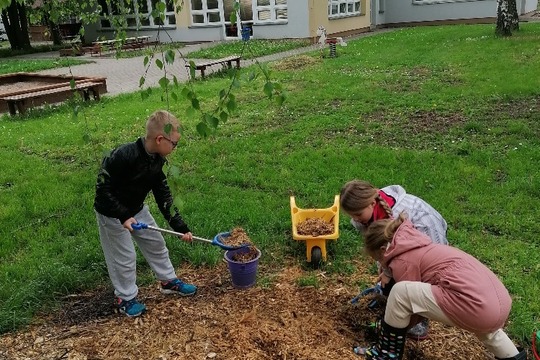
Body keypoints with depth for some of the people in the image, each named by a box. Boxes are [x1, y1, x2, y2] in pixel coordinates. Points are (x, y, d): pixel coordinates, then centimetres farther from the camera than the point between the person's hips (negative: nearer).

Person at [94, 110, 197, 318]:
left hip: (137, 209, 7)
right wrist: (123, 216, -30)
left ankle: (169, 280, 35)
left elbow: (163, 196, -5)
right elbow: (102, 190, -28)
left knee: (156, 243, 15)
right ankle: (125, 298, 24)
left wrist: (181, 227, -6)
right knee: (124, 257, 3)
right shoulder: (124, 156, -34)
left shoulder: (156, 161, -10)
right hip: (112, 214, -7)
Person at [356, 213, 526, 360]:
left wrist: (390, 328, 21)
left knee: (400, 292, -5)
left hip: (476, 306, -10)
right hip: (501, 302, 10)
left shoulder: (403, 261, -2)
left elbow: (411, 300, 5)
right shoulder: (416, 247, 24)